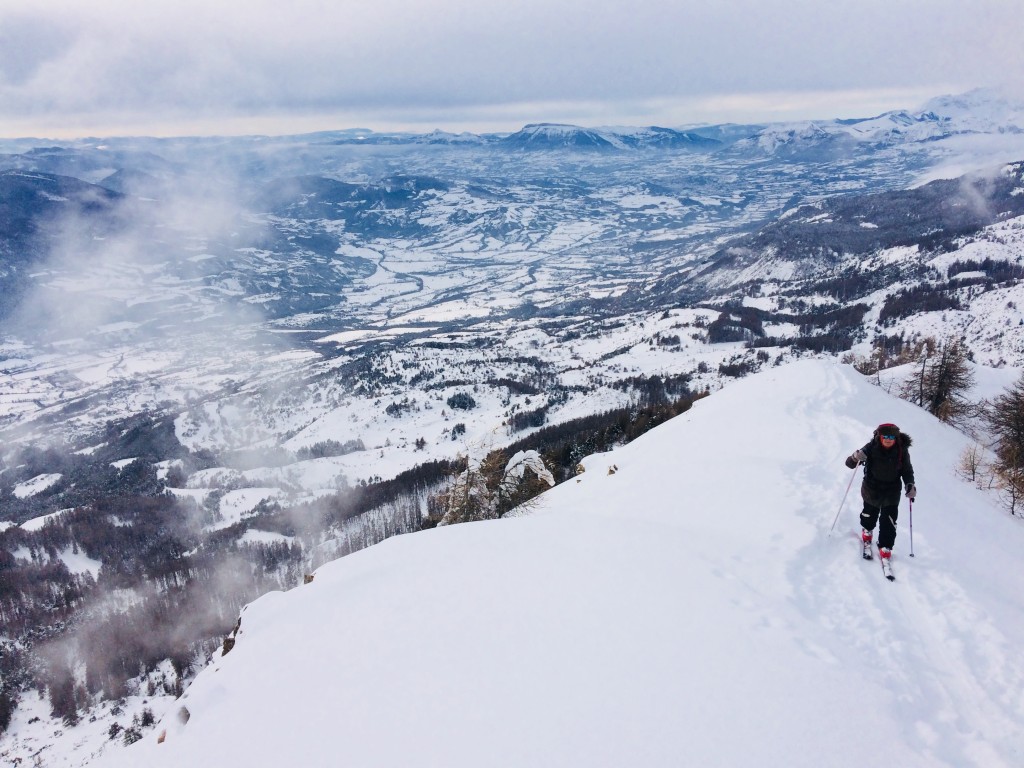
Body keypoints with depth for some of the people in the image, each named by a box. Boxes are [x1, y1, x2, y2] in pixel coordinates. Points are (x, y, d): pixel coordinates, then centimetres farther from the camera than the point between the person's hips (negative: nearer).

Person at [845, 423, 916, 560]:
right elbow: (849, 463, -16)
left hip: (892, 491, 0)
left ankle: (885, 547, 7)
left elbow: (907, 471, 3)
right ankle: (867, 531, 48)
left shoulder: (902, 451, -11)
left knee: (889, 521, -6)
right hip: (872, 488, 0)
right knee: (870, 514, 18)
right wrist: (855, 458, -39)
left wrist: (910, 485, -14)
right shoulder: (871, 448, -17)